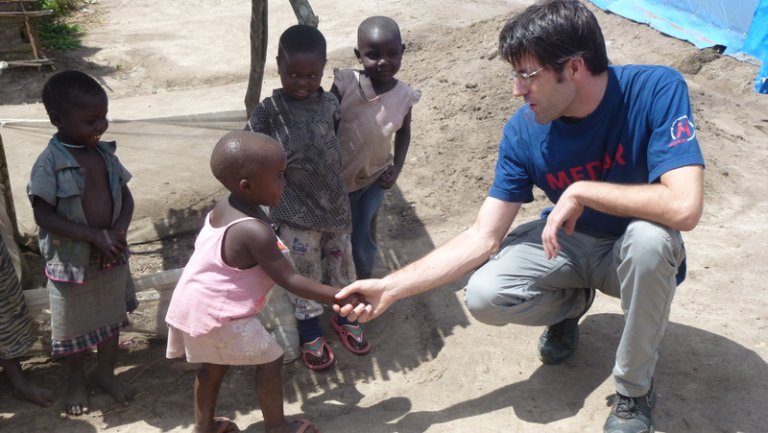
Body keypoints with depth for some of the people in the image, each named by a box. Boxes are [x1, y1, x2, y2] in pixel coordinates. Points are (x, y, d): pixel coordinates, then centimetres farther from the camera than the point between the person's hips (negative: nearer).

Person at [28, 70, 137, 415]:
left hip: (112, 256, 5)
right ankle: (76, 380, 40)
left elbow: (124, 194, 3)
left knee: (111, 316, 20)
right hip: (72, 262, -5)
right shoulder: (50, 163, -21)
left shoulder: (105, 153, -4)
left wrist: (120, 228, -16)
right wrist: (95, 235, -26)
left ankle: (106, 373, 42)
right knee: (75, 325, 15)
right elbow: (44, 215, -21)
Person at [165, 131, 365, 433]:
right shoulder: (255, 232, -31)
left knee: (214, 364, 27)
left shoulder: (224, 206, -5)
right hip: (220, 315, -8)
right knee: (270, 361, 10)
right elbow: (290, 281, -26)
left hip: (194, 305, 8)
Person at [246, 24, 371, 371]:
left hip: (334, 205, 4)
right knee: (305, 275, 11)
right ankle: (311, 336, 31)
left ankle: (344, 318, 45)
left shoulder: (330, 104, -3)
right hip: (296, 213, -4)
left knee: (342, 266, 20)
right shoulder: (269, 112, -12)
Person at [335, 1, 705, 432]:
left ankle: (634, 389, -11)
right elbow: (484, 238, -16)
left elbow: (685, 208, -39)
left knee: (649, 236, -38)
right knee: (484, 296, -22)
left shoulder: (657, 90, -28)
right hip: (570, 241, 2)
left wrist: (581, 191, -32)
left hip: (639, 250, -2)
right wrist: (391, 287, -22)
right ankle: (571, 303, 13)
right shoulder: (524, 131, -18)